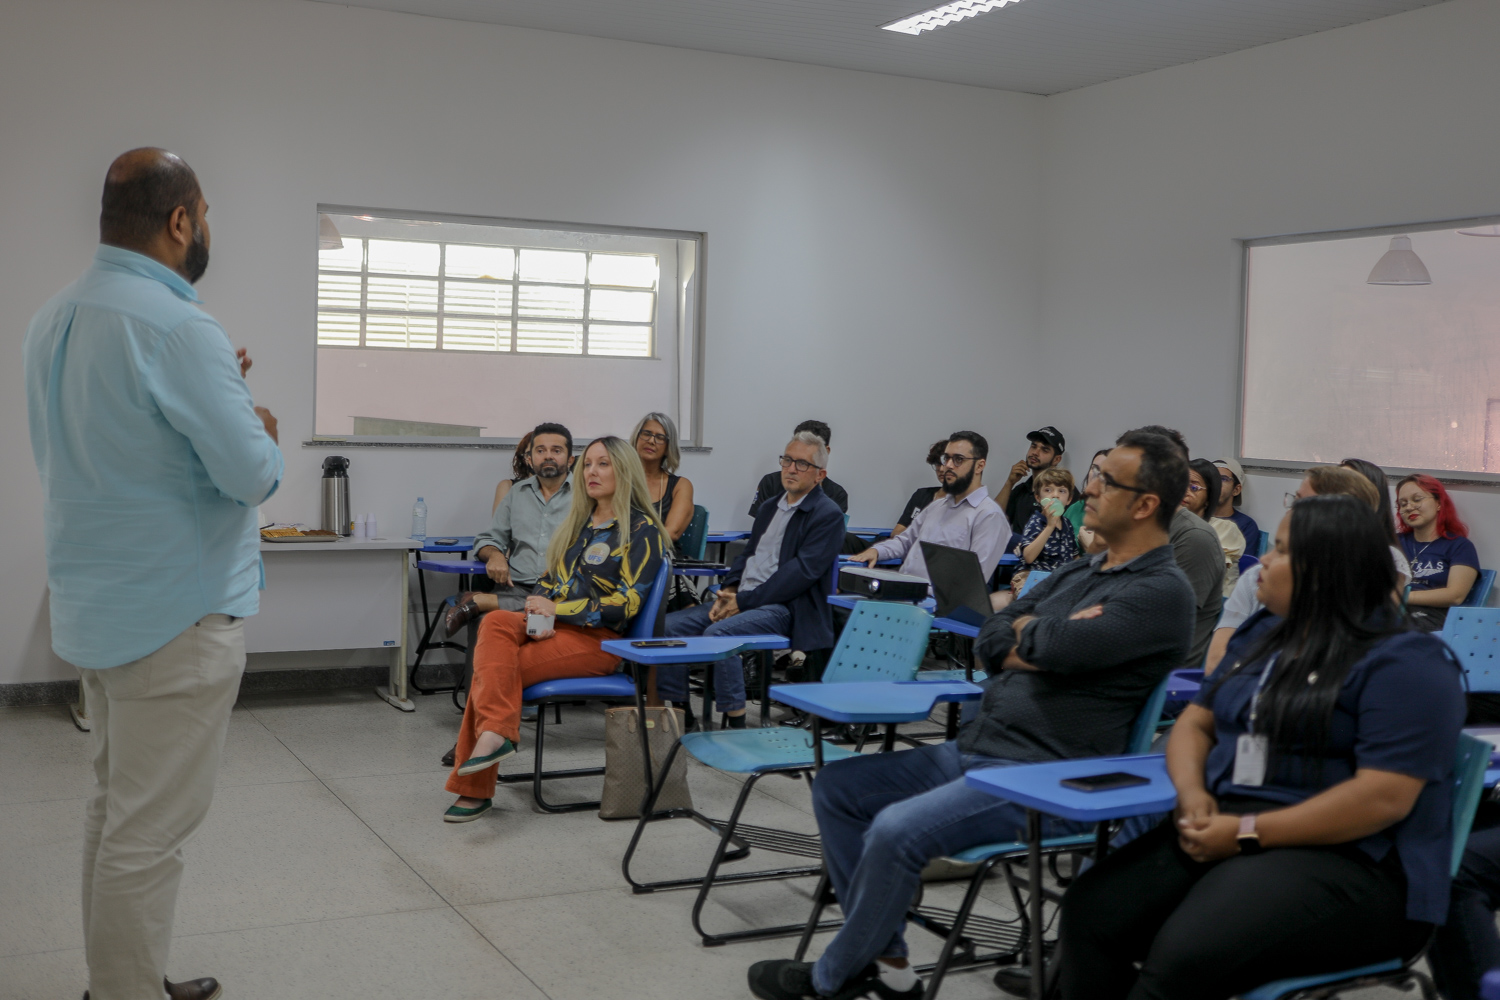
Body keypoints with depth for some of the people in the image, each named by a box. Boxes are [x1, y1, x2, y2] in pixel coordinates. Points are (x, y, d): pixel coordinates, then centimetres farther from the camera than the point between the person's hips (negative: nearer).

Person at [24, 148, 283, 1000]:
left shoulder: (52, 322, 8)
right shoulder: (180, 329, -20)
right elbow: (252, 474, -21)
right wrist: (262, 430, 1)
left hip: (93, 609, 9)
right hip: (178, 611, -9)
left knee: (115, 805, 19)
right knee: (150, 832, -1)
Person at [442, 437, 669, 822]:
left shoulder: (641, 530, -4)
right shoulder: (580, 522, 20)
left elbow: (627, 602, -12)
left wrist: (557, 609, -12)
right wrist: (538, 616, -4)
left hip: (598, 639, -6)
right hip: (552, 627, 7)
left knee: (492, 668, -22)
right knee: (496, 623, -27)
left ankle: (475, 788, -19)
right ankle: (494, 732, -36)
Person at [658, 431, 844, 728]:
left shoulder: (828, 515, -6)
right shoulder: (769, 508, 21)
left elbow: (802, 571, -15)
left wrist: (744, 600, -17)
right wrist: (729, 590, -1)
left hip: (784, 608, -8)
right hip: (741, 599, 8)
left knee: (718, 632, -32)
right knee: (670, 625, -7)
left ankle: (735, 723, -24)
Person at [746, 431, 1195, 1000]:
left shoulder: (1162, 591, -12)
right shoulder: (1081, 573, 17)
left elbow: (1054, 646, -24)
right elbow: (990, 642, 10)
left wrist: (1030, 633, -2)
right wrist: (1048, 642, -8)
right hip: (974, 748, 10)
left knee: (897, 830, -27)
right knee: (836, 788, 6)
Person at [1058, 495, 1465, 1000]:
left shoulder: (1405, 664, -9)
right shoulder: (1262, 635, 18)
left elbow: (1385, 797, -18)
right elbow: (1196, 721, 20)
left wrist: (1248, 833, -20)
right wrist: (1192, 792, -3)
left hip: (1347, 861, -7)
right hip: (1223, 830, 8)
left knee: (1187, 957, -33)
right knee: (1089, 915, -17)